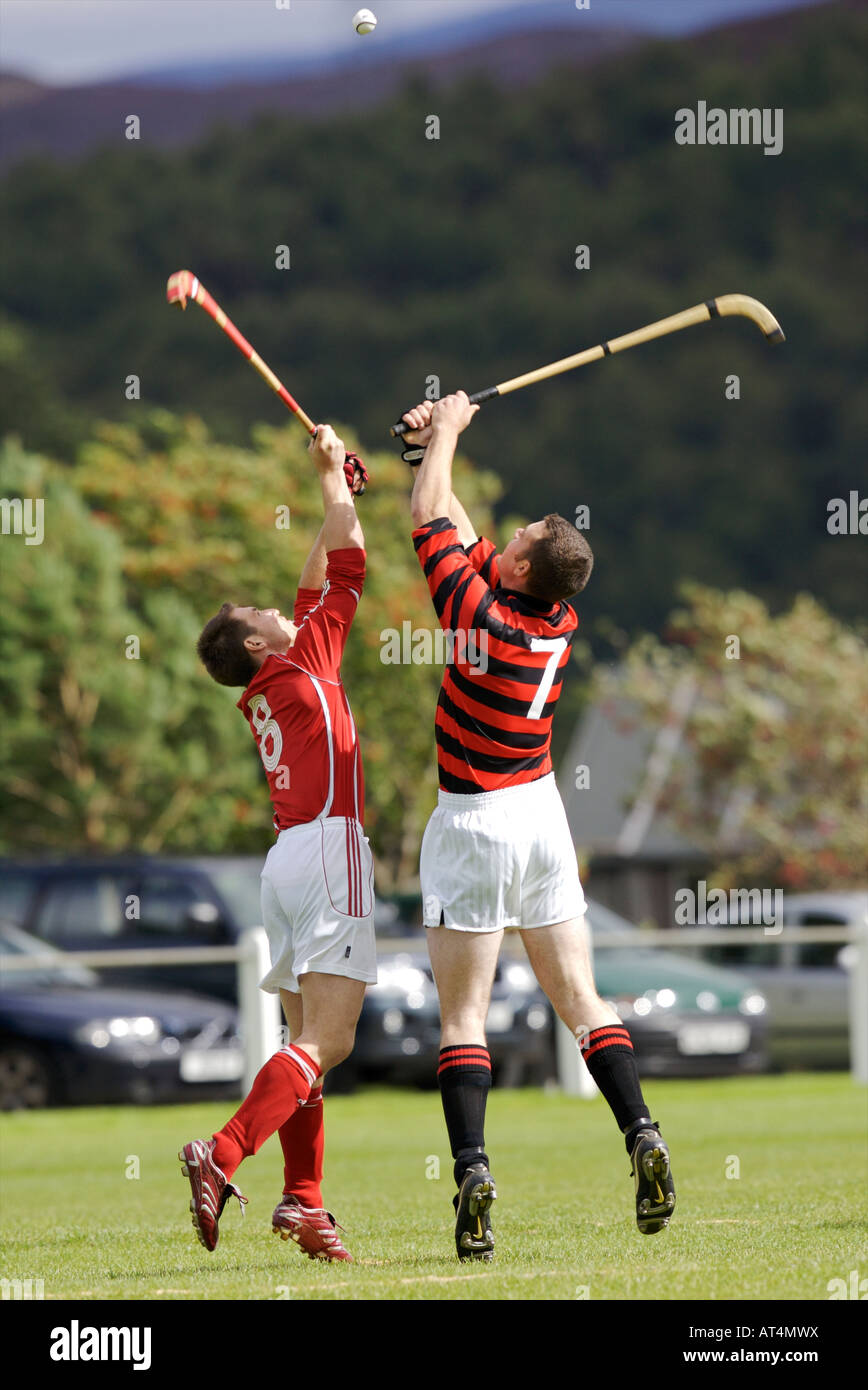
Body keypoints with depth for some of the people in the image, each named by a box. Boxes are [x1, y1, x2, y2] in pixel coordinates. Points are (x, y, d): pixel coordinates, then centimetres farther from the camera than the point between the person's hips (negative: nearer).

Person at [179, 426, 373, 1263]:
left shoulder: (265, 693, 19)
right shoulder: (305, 663, 0)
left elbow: (320, 582, 31)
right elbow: (347, 567, 3)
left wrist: (337, 493, 34)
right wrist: (332, 477, 13)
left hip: (288, 857, 8)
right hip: (328, 848, -8)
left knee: (310, 1041, 6)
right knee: (327, 1040, -15)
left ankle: (302, 1200, 0)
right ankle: (222, 1156, -29)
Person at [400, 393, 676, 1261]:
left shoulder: (479, 612, -17)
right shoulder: (560, 622, 1)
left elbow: (429, 521, -3)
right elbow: (462, 532, 14)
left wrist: (444, 432, 10)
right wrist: (434, 443, 17)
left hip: (474, 822, -6)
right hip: (541, 811, 6)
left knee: (462, 1014, -4)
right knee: (578, 999, 8)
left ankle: (472, 1171, -17)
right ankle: (642, 1135, -6)